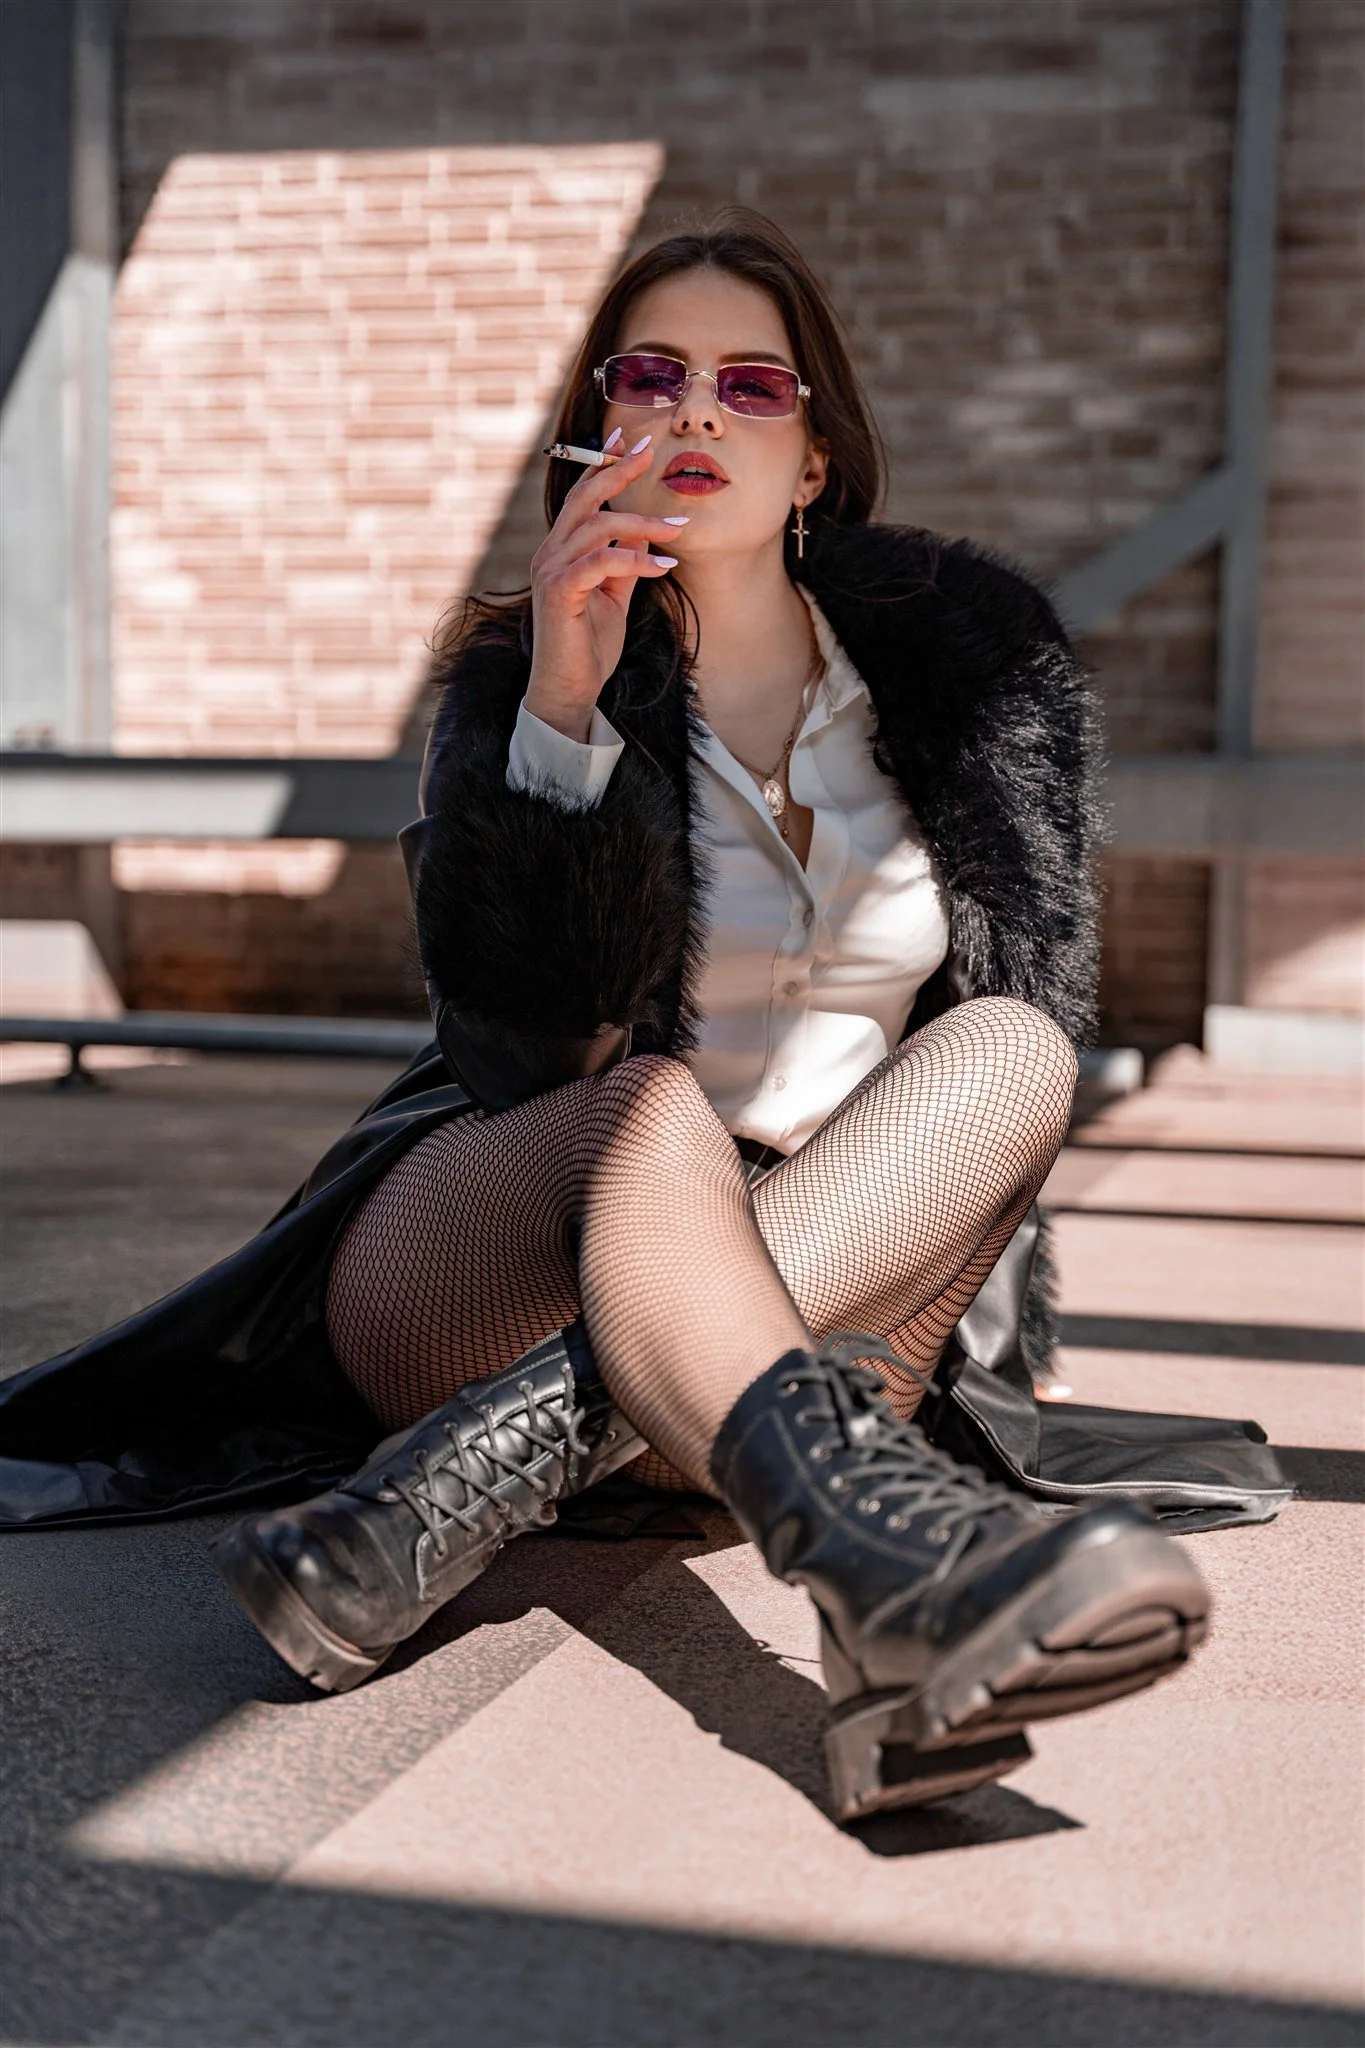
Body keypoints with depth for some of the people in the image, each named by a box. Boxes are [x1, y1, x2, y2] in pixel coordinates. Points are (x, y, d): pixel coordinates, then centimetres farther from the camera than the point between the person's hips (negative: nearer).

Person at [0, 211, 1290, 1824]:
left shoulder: (971, 653, 6)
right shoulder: (516, 677, 0)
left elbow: (1028, 1004, 4)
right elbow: (520, 1043, -15)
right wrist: (560, 709, -24)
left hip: (864, 1275, 2)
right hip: (463, 1268, -2)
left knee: (1007, 1055, -26)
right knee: (652, 1105, -33)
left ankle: (464, 1481, -39)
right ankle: (880, 1557, -62)